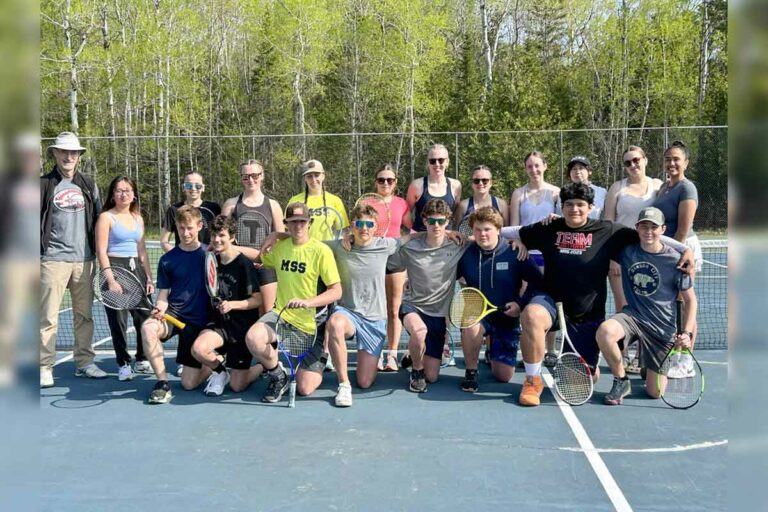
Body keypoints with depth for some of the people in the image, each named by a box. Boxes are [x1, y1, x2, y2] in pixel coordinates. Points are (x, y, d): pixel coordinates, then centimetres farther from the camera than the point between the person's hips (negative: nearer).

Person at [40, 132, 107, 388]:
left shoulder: (88, 185, 12)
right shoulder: (45, 184, 2)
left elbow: (99, 219, 16)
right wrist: (39, 250, -5)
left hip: (84, 260, 4)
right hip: (53, 259, -3)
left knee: (84, 315, 8)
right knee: (48, 318, -2)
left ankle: (84, 362, 17)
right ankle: (44, 368, 4)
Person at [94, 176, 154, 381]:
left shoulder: (138, 219, 15)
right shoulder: (106, 217, -2)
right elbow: (101, 252, -8)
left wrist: (149, 277, 11)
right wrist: (110, 279, -17)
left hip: (136, 268, 5)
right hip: (115, 268, -5)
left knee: (145, 317, 3)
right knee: (118, 320, -1)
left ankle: (142, 360, 20)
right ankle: (123, 364, 12)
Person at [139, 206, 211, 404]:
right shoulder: (167, 260, 2)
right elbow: (163, 295, 3)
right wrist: (160, 308, -17)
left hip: (199, 321, -1)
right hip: (174, 314, 2)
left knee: (189, 384, -3)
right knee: (148, 327, -35)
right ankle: (163, 382, -19)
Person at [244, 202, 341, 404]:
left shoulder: (321, 250, -10)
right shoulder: (279, 247, 4)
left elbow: (336, 291, -13)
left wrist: (307, 302, -28)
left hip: (310, 324, -3)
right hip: (281, 314, 3)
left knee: (305, 389, -7)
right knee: (253, 338, -31)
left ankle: (321, 358, 29)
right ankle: (278, 376, 0)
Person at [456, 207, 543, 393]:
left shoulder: (515, 254, -11)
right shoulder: (466, 254, -5)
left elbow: (537, 282, -3)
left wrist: (521, 303, -14)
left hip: (507, 318, 0)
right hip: (478, 315, 0)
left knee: (504, 376, 0)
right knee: (471, 326, -39)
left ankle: (493, 353, 37)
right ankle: (471, 372, -12)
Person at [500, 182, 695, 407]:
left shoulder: (607, 231, -3)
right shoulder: (549, 229, 2)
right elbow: (517, 232, 15)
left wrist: (684, 249, -7)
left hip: (588, 315, 0)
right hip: (552, 301, 0)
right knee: (531, 316, -38)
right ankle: (533, 381, -19)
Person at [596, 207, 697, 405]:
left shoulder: (675, 260, -7)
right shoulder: (627, 251, -2)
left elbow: (690, 299, 2)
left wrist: (687, 333, -10)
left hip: (662, 327, -1)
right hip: (632, 315, 1)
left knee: (654, 392, -2)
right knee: (604, 331, -36)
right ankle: (621, 381, -9)